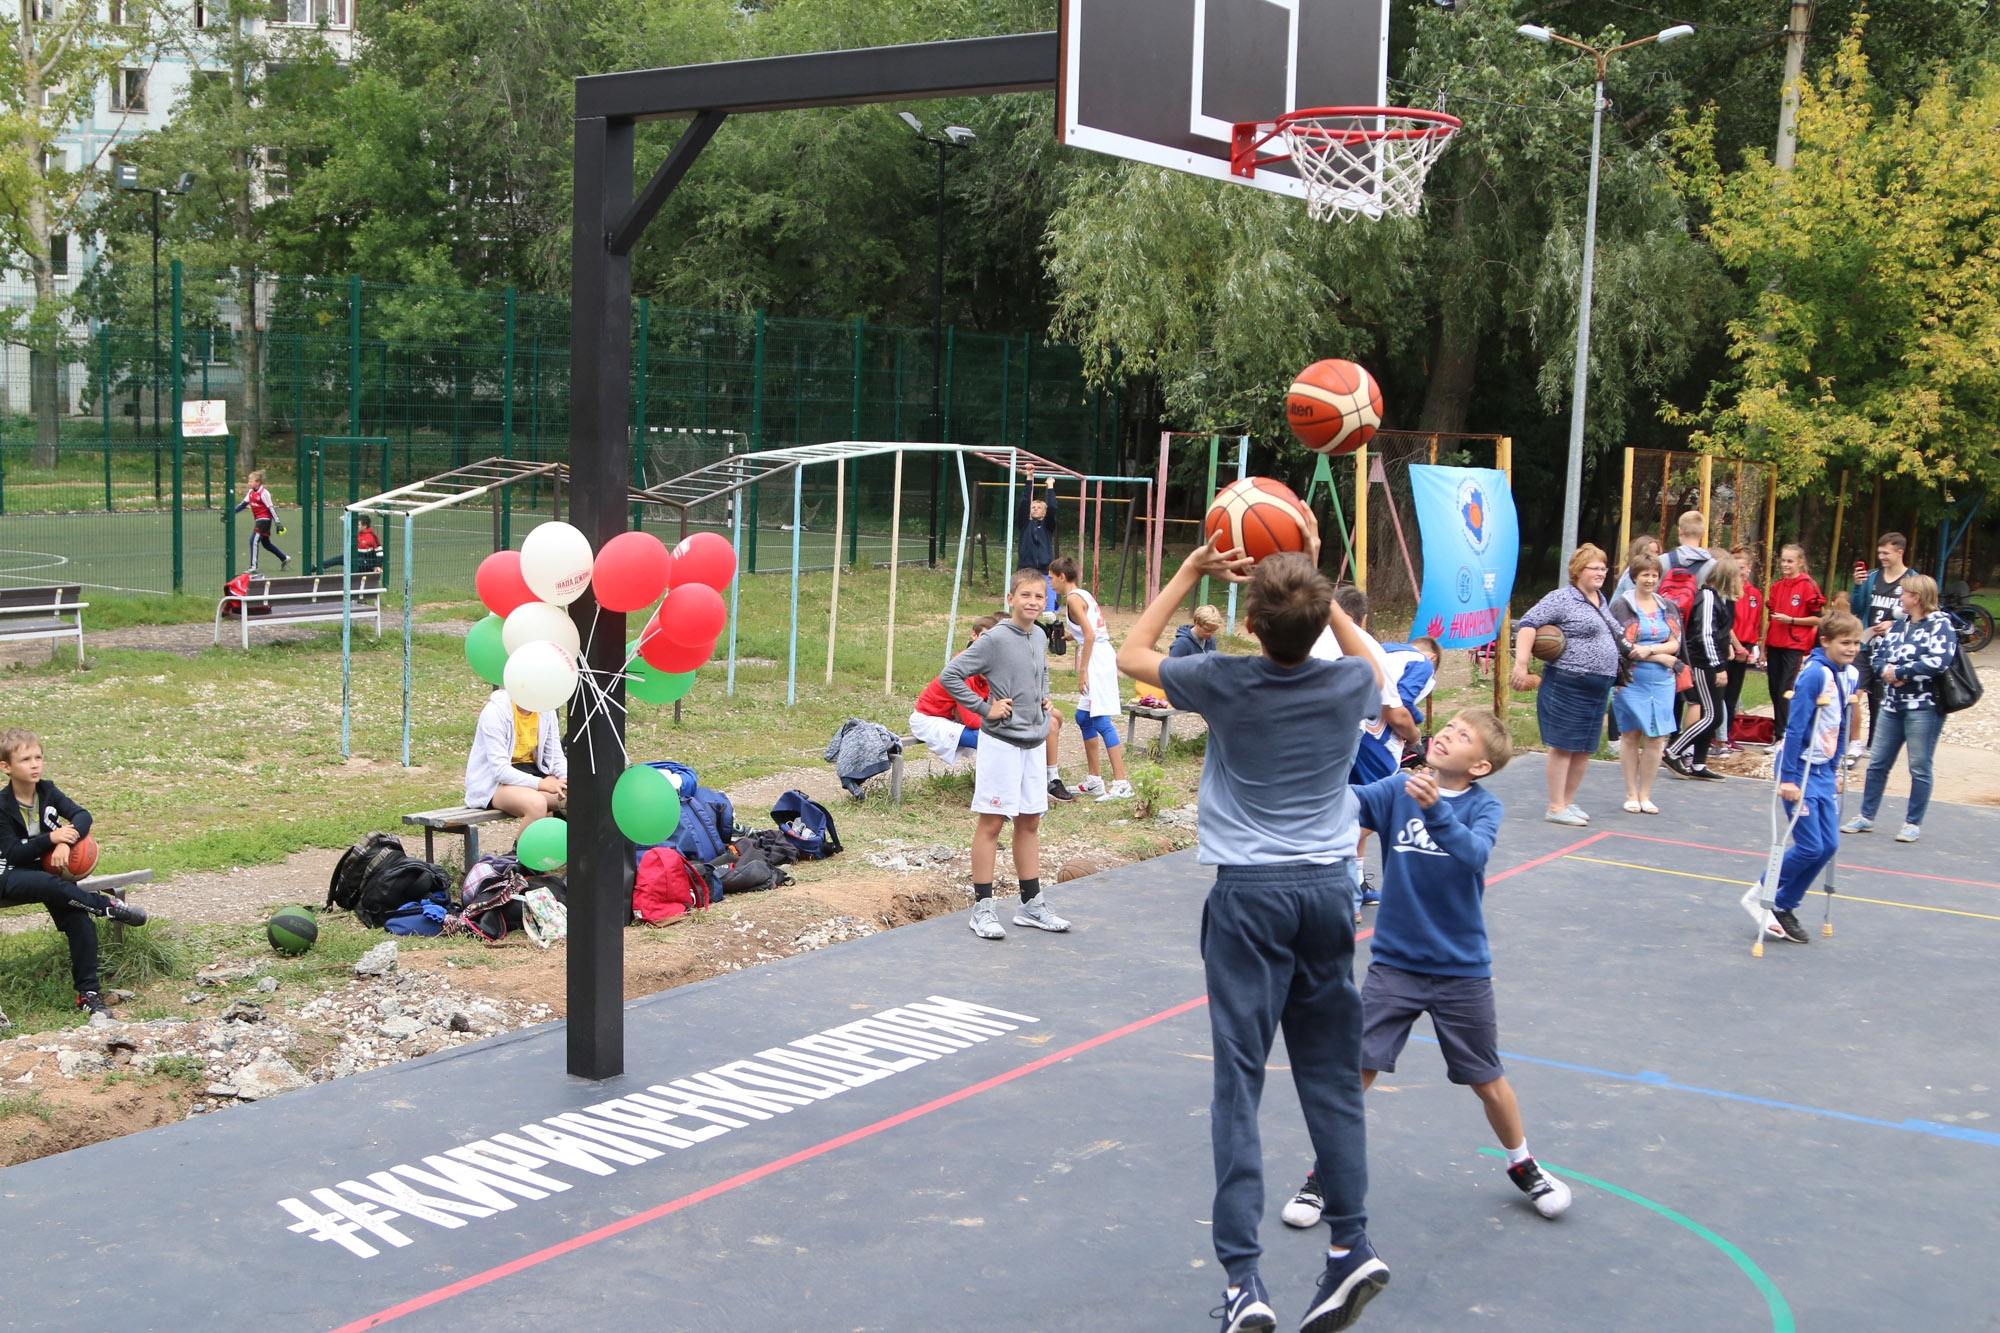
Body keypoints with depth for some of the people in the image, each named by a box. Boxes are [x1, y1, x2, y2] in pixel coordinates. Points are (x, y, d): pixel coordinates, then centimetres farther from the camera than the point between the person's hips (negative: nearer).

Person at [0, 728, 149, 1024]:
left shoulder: (48, 791, 2)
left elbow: (82, 815, -8)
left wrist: (66, 841, -26)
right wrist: (51, 838, -26)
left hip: (49, 870, 4)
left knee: (79, 920, -16)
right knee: (48, 885, -39)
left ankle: (88, 993, -10)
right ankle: (109, 906, -21)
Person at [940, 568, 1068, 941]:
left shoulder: (1040, 637, 8)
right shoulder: (995, 639, -14)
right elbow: (949, 676, -16)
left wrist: (1044, 698, 11)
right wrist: (984, 708, -16)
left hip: (1034, 742, 7)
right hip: (1001, 743, -7)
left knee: (1030, 822, 12)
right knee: (991, 823, -1)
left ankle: (1031, 903, 21)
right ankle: (982, 907, 5)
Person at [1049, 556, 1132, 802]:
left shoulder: (1073, 598, -9)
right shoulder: (1083, 595, 18)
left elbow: (1090, 635, -17)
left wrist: (1083, 670, -17)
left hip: (1097, 658, -10)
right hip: (1101, 654, 10)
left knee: (1101, 721, -12)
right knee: (1084, 717, 16)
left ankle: (1121, 784, -15)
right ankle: (1095, 780, 22)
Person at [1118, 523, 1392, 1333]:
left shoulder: (1224, 683, -11)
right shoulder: (1350, 684, -3)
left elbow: (1131, 655, 8)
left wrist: (1192, 570, 7)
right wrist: (1315, 581, 18)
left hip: (1248, 894, -3)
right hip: (1327, 886, 3)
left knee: (1238, 1078, -2)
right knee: (1331, 1072, 12)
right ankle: (1351, 1243, 12)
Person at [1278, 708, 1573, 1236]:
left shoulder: (1484, 806, -8)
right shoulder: (1397, 790, -4)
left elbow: (1475, 853, -29)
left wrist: (1435, 810, -46)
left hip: (1462, 970, -1)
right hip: (1394, 964, 1)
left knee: (1487, 1081, 12)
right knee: (1353, 1070, -4)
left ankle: (1522, 1165, 38)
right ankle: (1324, 1177, 14)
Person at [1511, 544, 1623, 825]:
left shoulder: (1600, 600, 16)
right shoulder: (1563, 598, -10)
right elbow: (1529, 623, -16)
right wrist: (1521, 664, -24)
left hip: (1598, 688, 8)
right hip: (1569, 685, -8)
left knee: (1584, 749, 11)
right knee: (1563, 746, -4)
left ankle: (1569, 801, 22)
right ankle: (1556, 808, 0)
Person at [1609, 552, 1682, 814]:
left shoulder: (1668, 607, 12)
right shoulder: (1621, 605, -3)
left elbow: (1675, 644, 4)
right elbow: (1622, 647, -11)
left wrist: (1649, 650, -15)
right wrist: (1663, 657, -10)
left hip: (1662, 683, 3)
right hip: (1630, 681, -3)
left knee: (1656, 737, 0)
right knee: (1630, 735, 2)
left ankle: (1645, 794, 10)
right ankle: (1631, 794, 12)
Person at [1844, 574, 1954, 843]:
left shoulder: (1940, 624, -7)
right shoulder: (1898, 623, 13)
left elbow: (1938, 662, -21)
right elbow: (1877, 653, 12)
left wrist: (1898, 672, -15)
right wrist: (1886, 670, -11)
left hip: (1924, 707, -7)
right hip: (1892, 704, 7)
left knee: (1919, 768, 0)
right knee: (1877, 763, 10)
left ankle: (1914, 823, 10)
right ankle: (1866, 816, 19)